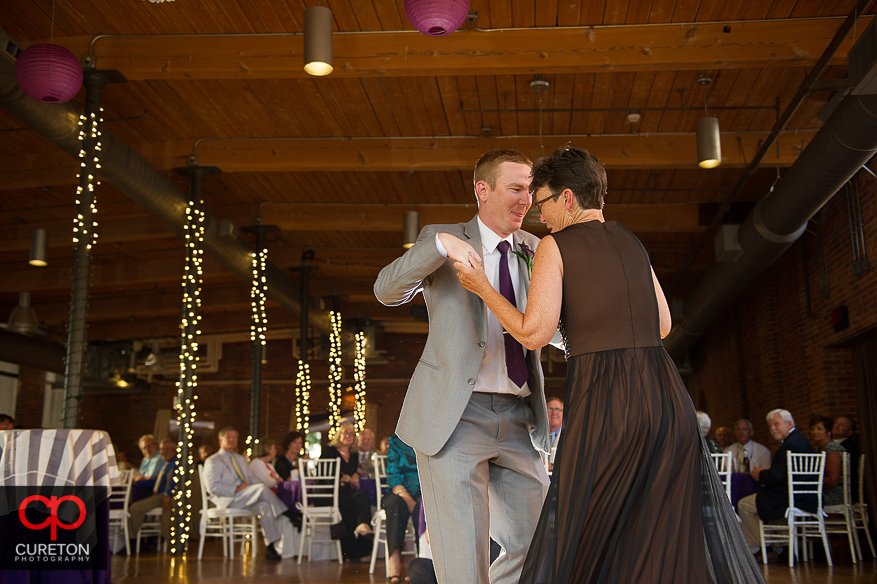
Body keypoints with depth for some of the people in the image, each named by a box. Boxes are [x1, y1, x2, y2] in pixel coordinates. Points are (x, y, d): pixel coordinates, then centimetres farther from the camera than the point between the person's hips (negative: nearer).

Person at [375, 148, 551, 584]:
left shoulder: (532, 252, 14)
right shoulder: (441, 240, 2)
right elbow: (387, 291, -13)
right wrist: (441, 243, -28)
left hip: (517, 420, 5)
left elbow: (549, 327, 16)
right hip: (455, 418, -5)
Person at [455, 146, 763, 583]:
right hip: (667, 397, 6)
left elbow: (533, 333, -8)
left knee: (582, 546, 6)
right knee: (675, 541, 12)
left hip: (603, 402, -5)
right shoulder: (630, 243, 17)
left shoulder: (555, 246, 0)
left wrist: (481, 287, 3)